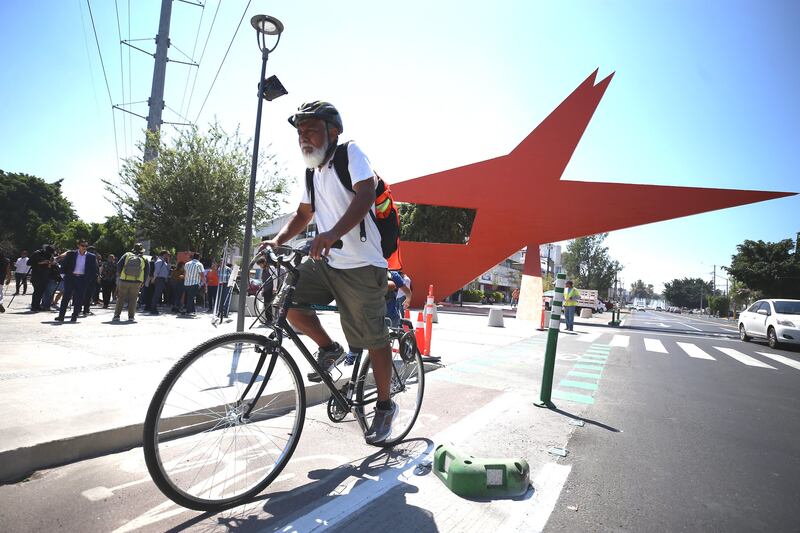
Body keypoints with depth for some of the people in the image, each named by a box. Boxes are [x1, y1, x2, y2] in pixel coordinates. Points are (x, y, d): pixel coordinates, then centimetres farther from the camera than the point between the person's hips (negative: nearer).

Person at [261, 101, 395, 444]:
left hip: (362, 266, -7)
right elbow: (303, 215, 21)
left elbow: (365, 195, -27)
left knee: (374, 340, 0)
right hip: (327, 261, 8)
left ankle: (385, 406, 22)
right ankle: (329, 349, 15)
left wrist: (334, 232, -42)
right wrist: (278, 240, 3)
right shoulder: (314, 172, 14)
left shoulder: (350, 153, -9)